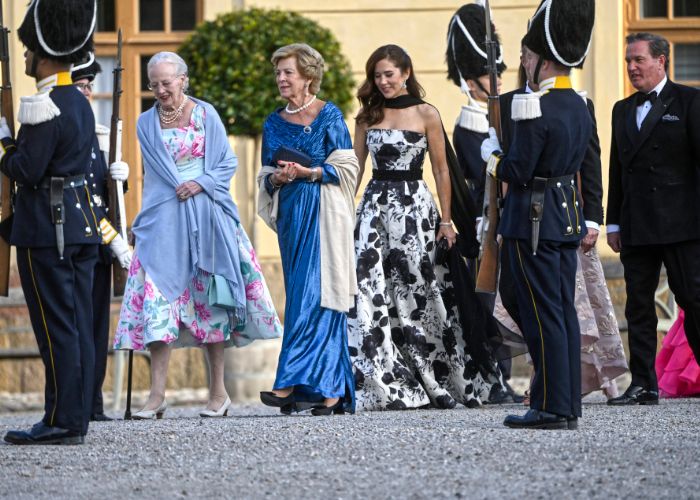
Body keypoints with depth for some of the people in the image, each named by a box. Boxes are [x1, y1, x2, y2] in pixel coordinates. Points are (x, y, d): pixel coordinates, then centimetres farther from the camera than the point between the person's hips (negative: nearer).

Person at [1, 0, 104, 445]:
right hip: (83, 223, 9)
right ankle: (77, 419, 12)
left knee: (56, 327, -6)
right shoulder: (81, 104, 12)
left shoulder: (43, 107, -17)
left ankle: (61, 422, -5)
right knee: (79, 327, 9)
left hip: (47, 229, -9)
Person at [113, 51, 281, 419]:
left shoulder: (205, 114, 5)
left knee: (209, 299, 1)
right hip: (163, 221, 1)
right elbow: (156, 171, 12)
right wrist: (181, 189, -3)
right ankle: (157, 395, -13)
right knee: (158, 297, -10)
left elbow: (228, 162, 4)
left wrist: (201, 184, -12)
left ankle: (218, 392, 6)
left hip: (206, 219, -1)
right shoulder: (147, 123, 10)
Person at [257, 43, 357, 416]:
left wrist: (307, 172, -16)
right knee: (301, 296, 3)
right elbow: (267, 176, 16)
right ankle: (332, 391, 5)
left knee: (313, 294, -12)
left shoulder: (329, 116, -2)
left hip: (324, 214, -6)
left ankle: (292, 383, -18)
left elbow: (346, 168, -5)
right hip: (291, 214, 6)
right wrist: (276, 179, -6)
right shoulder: (274, 124, 14)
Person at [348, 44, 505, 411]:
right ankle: (383, 385, -5)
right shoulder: (368, 116, 11)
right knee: (370, 293, -7)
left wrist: (446, 220, -2)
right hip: (374, 205, 3)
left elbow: (441, 170, 2)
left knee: (418, 292, -2)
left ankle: (436, 381, 12)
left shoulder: (426, 115, 1)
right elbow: (355, 168, 14)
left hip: (414, 206, -3)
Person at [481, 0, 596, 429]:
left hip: (534, 222, -9)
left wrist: (492, 154, 1)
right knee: (564, 312, 11)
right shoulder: (579, 106, 9)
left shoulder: (535, 110, -18)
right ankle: (569, 405, 13)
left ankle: (552, 408, -5)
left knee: (543, 315, -5)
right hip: (567, 216, 9)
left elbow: (517, 172, -17)